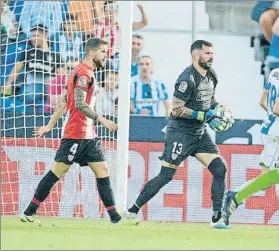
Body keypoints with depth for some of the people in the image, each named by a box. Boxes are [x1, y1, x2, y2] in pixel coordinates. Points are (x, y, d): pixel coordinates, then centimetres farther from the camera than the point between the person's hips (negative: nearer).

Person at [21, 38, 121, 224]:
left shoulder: (86, 72, 19)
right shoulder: (84, 73, -12)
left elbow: (64, 102, 21)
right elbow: (79, 104, -21)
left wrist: (50, 125, 22)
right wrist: (101, 120, -23)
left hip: (88, 135, 10)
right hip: (76, 133, -10)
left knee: (102, 170, 4)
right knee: (58, 171, -6)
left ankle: (114, 216, 2)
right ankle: (30, 212, -2)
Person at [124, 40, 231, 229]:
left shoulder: (211, 75, 8)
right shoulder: (188, 78, -19)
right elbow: (176, 109, -21)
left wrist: (216, 108, 4)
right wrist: (204, 116, -24)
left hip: (200, 133, 8)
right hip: (180, 133, -8)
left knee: (220, 169, -6)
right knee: (166, 175, -9)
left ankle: (217, 217, -2)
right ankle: (133, 210, 3)